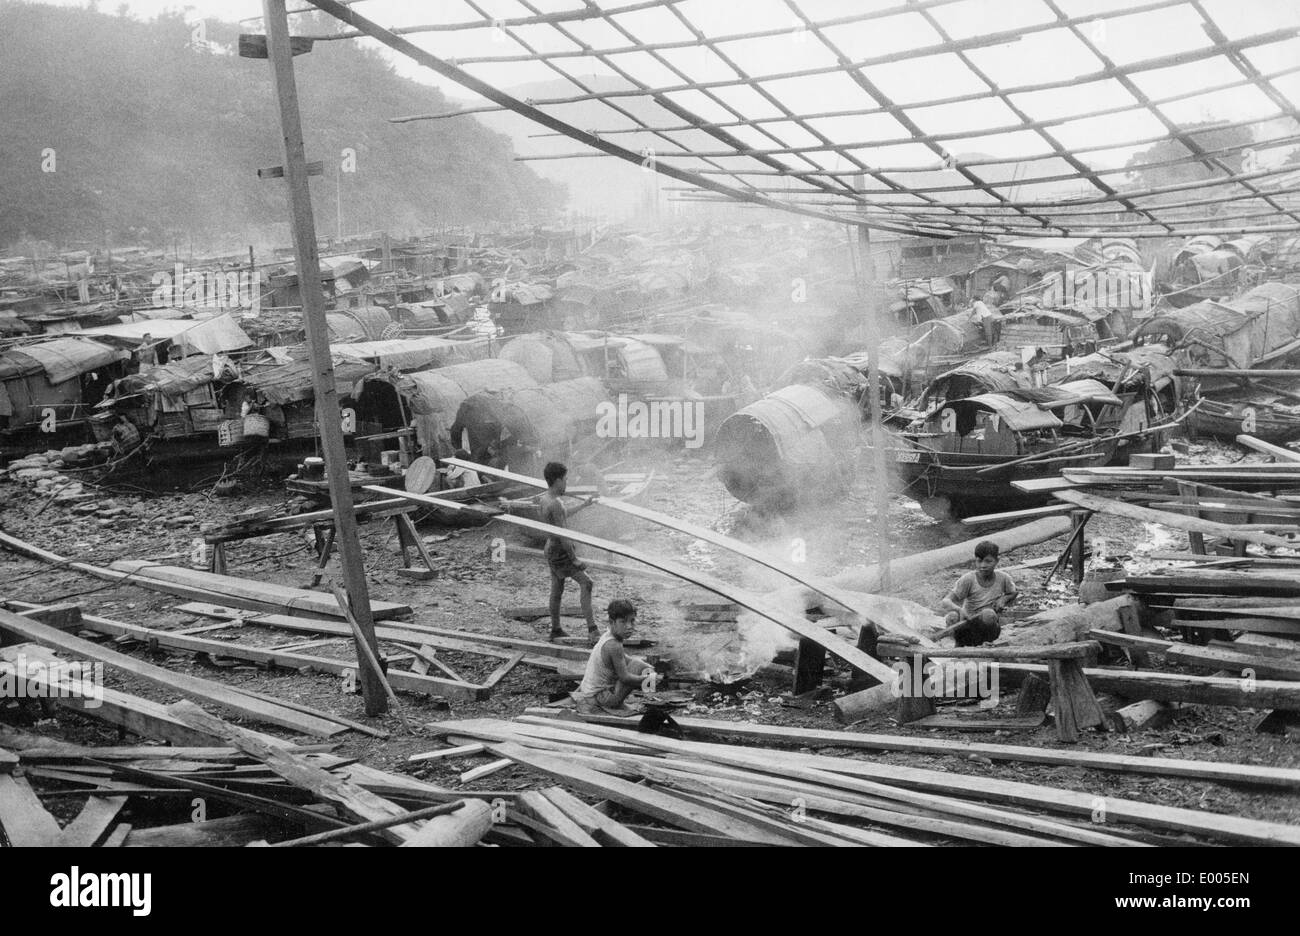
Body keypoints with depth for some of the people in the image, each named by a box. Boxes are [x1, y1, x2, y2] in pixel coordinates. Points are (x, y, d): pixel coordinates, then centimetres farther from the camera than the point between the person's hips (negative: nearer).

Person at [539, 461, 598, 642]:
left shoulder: (544, 499, 6)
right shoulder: (555, 504, -24)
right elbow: (562, 535, -25)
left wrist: (583, 506, 32)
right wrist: (575, 559, -21)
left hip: (551, 548, 10)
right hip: (560, 552, -10)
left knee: (557, 590, 17)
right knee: (586, 582, -13)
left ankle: (556, 630, 27)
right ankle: (592, 629, -19)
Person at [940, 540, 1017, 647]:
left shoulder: (1003, 579, -3)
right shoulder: (968, 579, -9)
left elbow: (1014, 594, 20)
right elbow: (946, 602, -17)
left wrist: (1004, 599, -4)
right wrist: (959, 609, -40)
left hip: (989, 629, 0)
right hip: (969, 624, 0)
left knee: (989, 614, -34)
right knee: (953, 617, -34)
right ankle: (960, 644, -3)